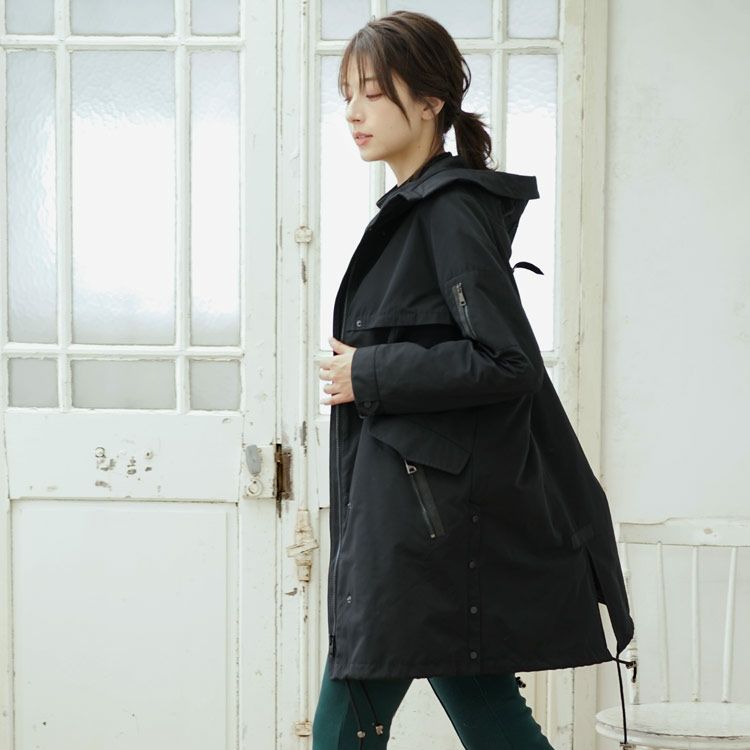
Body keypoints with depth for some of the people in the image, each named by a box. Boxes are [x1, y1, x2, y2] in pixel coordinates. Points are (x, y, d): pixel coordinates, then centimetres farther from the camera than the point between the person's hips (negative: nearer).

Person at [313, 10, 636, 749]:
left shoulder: (451, 210, -13)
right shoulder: (414, 208, 15)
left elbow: (506, 362, -20)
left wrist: (369, 376, -15)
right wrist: (364, 368, 8)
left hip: (427, 516, -10)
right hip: (416, 511, 10)